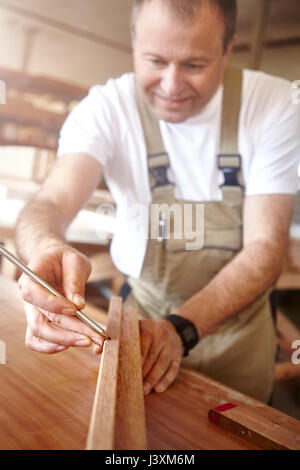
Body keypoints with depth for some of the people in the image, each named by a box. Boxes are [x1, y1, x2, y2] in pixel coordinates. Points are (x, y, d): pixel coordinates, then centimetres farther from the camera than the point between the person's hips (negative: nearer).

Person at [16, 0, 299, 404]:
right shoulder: (106, 108, -16)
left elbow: (265, 247, -20)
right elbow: (52, 202, -30)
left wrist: (180, 328, -35)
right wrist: (46, 248, -55)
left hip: (240, 318, 1)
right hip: (147, 306, 0)